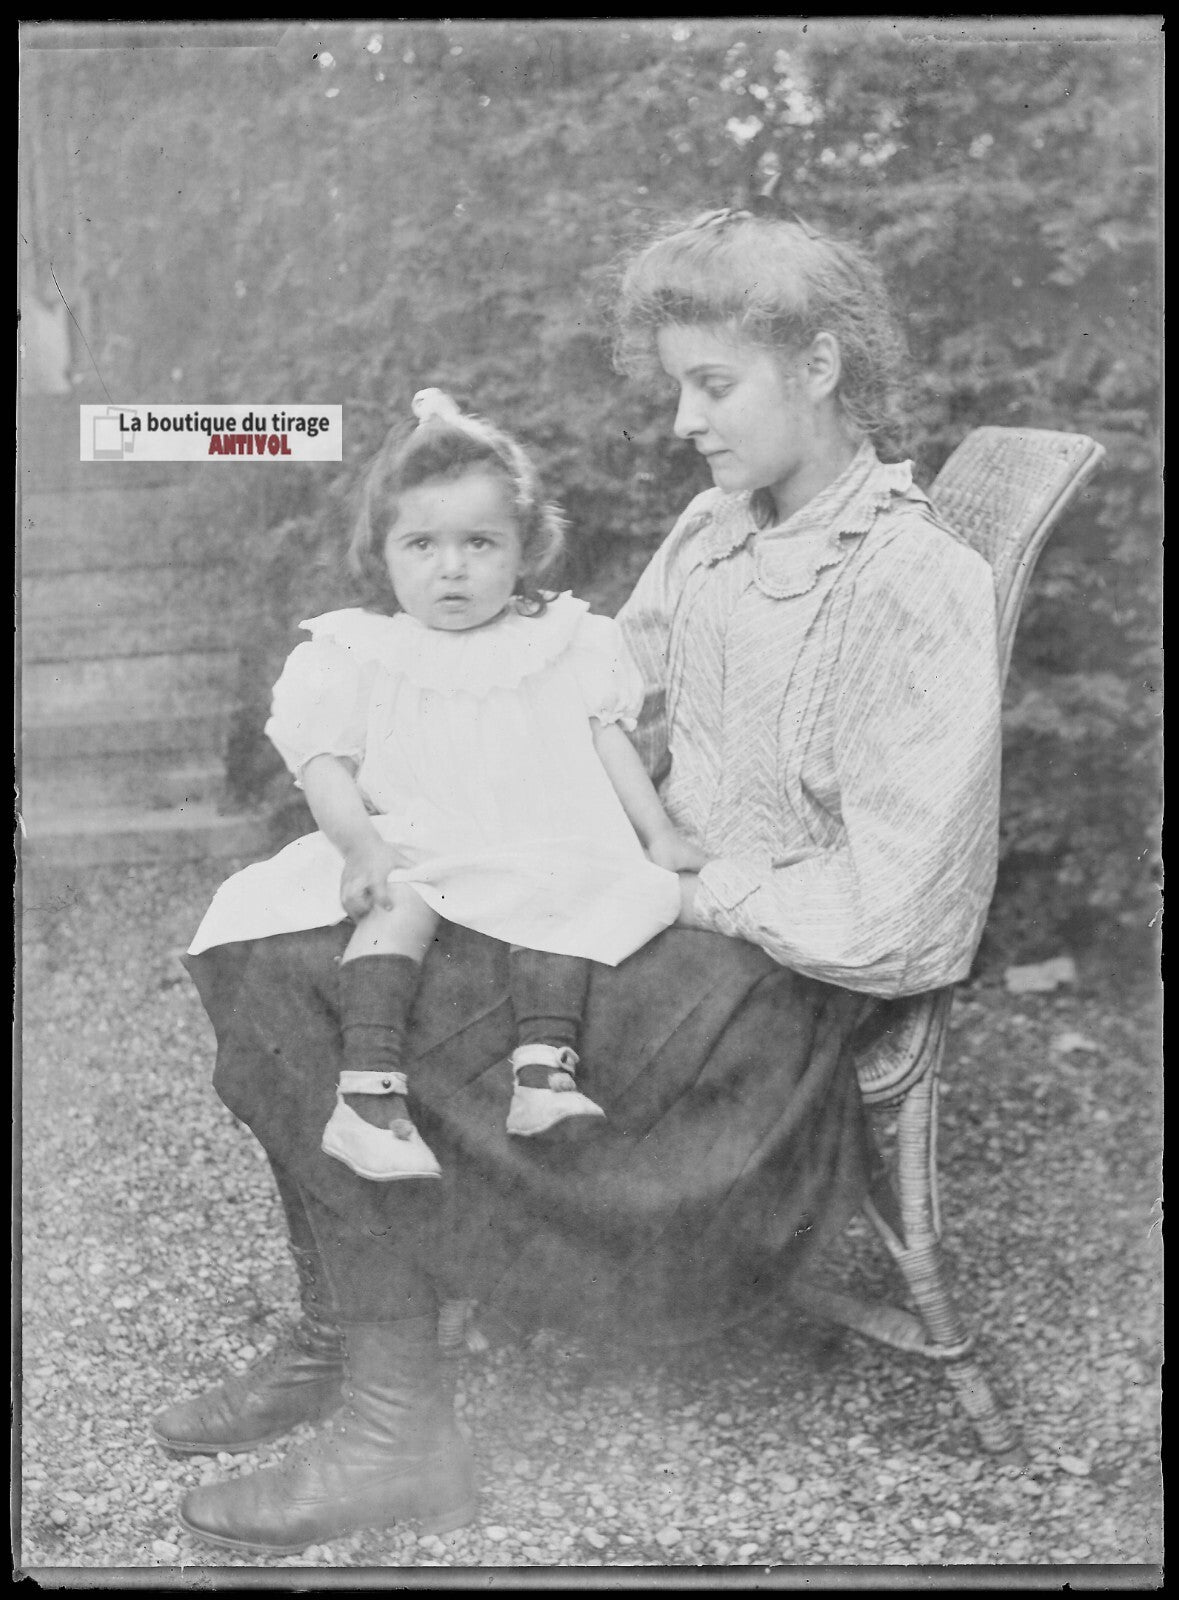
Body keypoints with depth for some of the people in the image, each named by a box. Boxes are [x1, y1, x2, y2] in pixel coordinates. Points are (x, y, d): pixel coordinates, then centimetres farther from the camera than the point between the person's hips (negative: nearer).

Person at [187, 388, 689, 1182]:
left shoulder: (566, 642, 11)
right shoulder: (357, 655, 5)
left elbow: (607, 739, 13)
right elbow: (326, 764, -1)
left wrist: (659, 831, 3)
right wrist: (360, 842, -19)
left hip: (546, 852, 2)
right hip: (410, 855, -1)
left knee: (562, 897, -29)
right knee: (400, 905, -31)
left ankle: (546, 1066, -37)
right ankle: (370, 1090, -39)